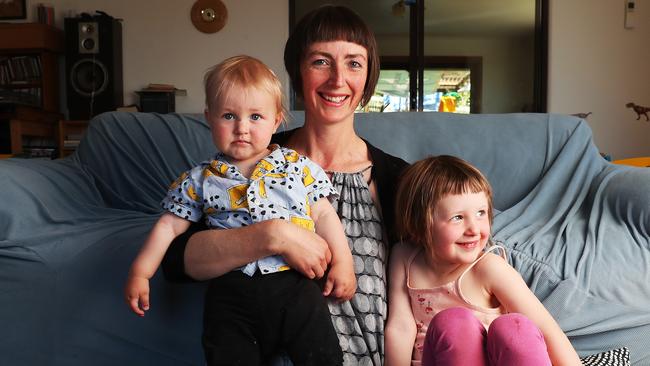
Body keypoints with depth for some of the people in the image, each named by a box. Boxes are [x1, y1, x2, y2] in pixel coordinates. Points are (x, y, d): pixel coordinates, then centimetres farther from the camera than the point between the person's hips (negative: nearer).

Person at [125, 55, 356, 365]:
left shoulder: (299, 167, 5)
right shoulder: (200, 180, 7)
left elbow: (324, 215, 8)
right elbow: (169, 226, 10)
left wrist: (342, 262, 1)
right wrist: (140, 273, 7)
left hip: (294, 285, 0)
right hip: (231, 295, 1)